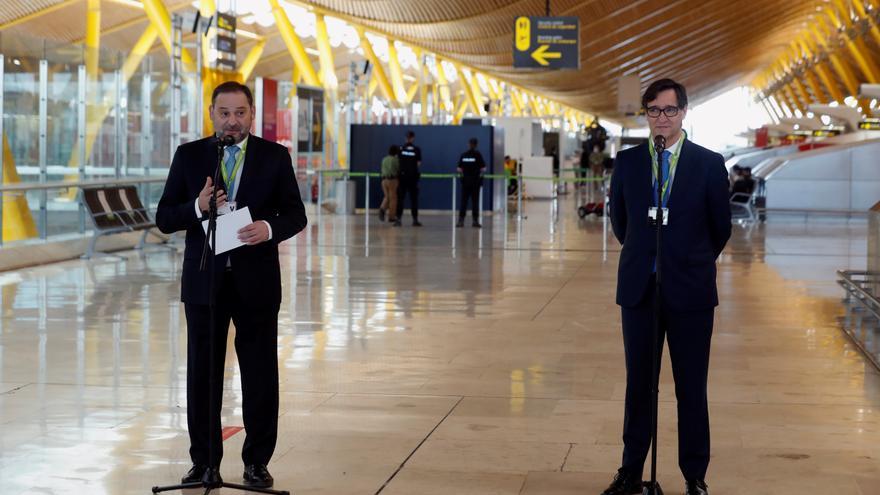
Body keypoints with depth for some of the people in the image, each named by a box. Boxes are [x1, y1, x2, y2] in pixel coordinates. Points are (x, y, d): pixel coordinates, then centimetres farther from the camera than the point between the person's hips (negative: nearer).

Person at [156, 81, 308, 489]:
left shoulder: (274, 156, 3)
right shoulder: (189, 156, 3)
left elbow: (295, 214, 1)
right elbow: (164, 218, 1)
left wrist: (270, 228, -20)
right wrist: (197, 207, -19)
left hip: (256, 281, -1)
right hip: (203, 281, 1)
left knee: (260, 374, 4)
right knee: (202, 374, 6)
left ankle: (257, 462, 15)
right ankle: (204, 463, 16)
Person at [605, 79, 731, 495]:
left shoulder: (709, 163, -3)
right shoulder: (627, 162, 3)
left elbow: (721, 226, 6)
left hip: (690, 289, -2)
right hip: (639, 288, 2)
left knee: (691, 387, 5)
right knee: (638, 383, 9)